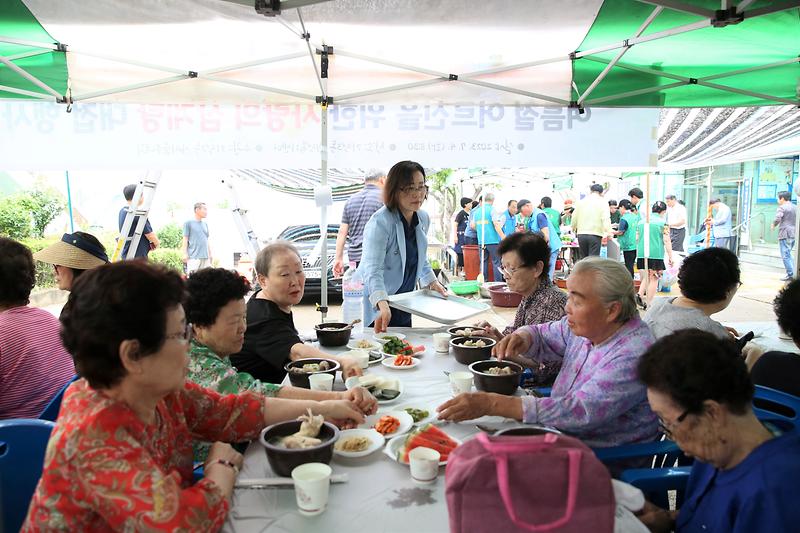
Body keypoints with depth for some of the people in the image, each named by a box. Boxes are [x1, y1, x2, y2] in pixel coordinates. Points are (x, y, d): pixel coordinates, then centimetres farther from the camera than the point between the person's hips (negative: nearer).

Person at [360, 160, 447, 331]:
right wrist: (383, 305, -46)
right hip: (379, 305, -7)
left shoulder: (423, 219, 1)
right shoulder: (380, 223, -23)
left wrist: (432, 282, 4)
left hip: (404, 302, 7)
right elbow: (373, 269, -33)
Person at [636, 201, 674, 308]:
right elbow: (666, 241, -7)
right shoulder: (662, 222, -3)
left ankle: (640, 295, -2)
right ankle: (648, 303, 4)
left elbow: (637, 239, 16)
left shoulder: (641, 221, 12)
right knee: (654, 279, 4)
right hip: (656, 254, -5)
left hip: (641, 253, 5)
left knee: (647, 276, 18)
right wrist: (670, 257, -2)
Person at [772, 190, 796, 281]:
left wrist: (773, 225, -4)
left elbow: (777, 219, -22)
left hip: (785, 234, -8)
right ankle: (793, 272, 17)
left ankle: (790, 275, -6)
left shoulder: (782, 207, -10)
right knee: (789, 254, 19)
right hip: (794, 234, 8)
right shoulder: (795, 207, 15)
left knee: (785, 255, -4)